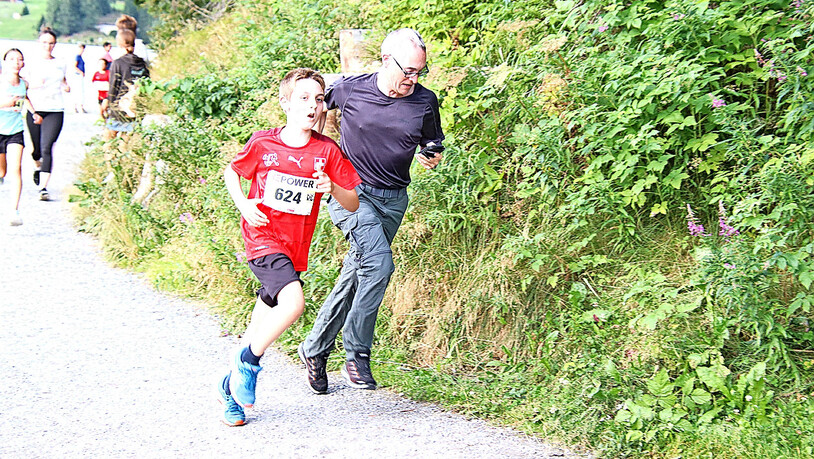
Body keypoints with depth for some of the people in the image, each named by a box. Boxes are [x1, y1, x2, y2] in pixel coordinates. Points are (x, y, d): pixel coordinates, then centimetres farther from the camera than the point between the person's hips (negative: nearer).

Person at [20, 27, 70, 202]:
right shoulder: (31, 63, 6)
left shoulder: (60, 65, 12)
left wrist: (66, 87, 6)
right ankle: (38, 166, 44)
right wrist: (34, 85, -14)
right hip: (34, 110, 0)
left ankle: (43, 187, -17)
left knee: (47, 148, -13)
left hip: (55, 111, 0)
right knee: (36, 148, 8)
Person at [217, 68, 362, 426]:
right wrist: (243, 204, -5)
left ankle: (232, 384, 32)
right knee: (293, 302, -27)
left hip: (294, 247, 4)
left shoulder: (327, 151, -1)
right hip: (262, 238, -4)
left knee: (264, 324, 11)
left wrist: (332, 187, -17)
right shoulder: (263, 144, -6)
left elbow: (353, 204, 3)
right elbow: (231, 172, 12)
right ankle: (248, 360, -3)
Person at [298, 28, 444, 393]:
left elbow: (434, 145, 14)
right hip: (350, 192, -4)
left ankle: (314, 349, 24)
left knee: (355, 277, 8)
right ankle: (356, 355, -15)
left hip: (392, 201, 4)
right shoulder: (351, 89, -7)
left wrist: (433, 160, -9)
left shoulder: (425, 102, -1)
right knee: (379, 263, -25)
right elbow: (320, 104, 14)